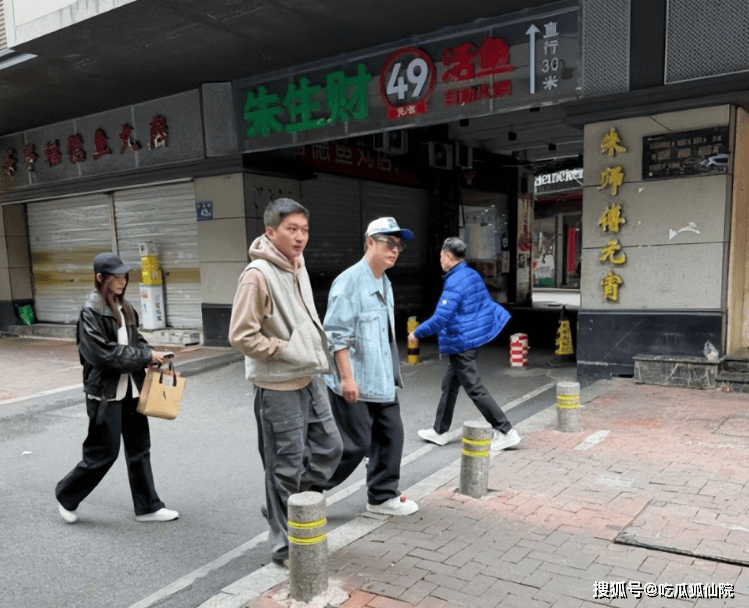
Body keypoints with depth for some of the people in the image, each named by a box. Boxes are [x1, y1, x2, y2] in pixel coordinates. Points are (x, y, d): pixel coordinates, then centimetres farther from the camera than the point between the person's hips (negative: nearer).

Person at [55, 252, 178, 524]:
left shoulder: (124, 308, 8)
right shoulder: (91, 312, -14)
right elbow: (103, 354, -21)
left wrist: (152, 356, -3)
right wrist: (146, 357, -17)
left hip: (131, 389, 7)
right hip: (105, 392, -7)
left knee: (139, 447, 12)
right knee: (104, 451, 2)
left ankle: (147, 507, 22)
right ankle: (67, 495, 28)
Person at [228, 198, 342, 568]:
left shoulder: (298, 266, 9)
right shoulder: (258, 274, -19)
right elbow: (241, 336, -21)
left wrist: (313, 350, 9)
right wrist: (287, 350, -17)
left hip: (308, 379, 9)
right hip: (277, 387, -9)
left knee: (329, 448, 15)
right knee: (287, 467, 3)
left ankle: (283, 508, 33)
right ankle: (284, 545, 21)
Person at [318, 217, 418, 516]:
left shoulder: (385, 283, 14)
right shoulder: (350, 281, -15)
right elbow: (337, 334, -20)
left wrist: (392, 376, 21)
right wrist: (347, 377, -22)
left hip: (382, 381, 9)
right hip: (354, 384, -9)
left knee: (390, 435, 12)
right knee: (354, 445, -2)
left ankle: (382, 497, 28)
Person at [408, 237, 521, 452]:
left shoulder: (454, 283, -21)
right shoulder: (473, 275, 8)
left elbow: (440, 319, -24)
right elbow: (486, 303, 17)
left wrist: (417, 333, -12)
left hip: (461, 343, -10)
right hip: (472, 339, 10)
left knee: (474, 389, -3)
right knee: (449, 385, 18)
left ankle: (506, 432, 1)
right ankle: (439, 431, 28)